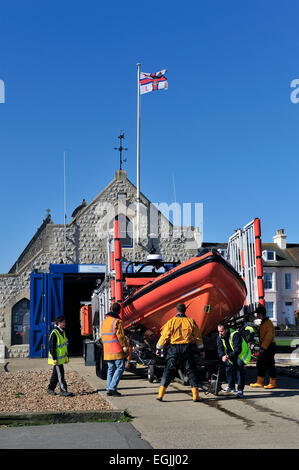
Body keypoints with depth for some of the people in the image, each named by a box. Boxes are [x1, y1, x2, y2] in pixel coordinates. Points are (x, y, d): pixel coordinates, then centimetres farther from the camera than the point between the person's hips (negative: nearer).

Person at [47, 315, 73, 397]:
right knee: (60, 374, -6)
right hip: (57, 359, -9)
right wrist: (54, 359, -22)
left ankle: (50, 389, 24)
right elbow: (51, 347, -19)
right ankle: (63, 391, -3)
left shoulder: (62, 332, 12)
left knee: (56, 374, 15)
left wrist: (66, 356, 21)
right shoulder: (54, 333, -18)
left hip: (62, 357, 9)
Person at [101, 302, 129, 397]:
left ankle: (109, 389, 10)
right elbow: (120, 336, -13)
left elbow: (102, 335, 17)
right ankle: (112, 388, -10)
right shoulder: (117, 321, -11)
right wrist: (125, 346, -4)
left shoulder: (104, 321, 13)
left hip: (107, 350, 7)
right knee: (120, 368, -2)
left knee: (111, 368, 13)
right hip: (117, 350, -7)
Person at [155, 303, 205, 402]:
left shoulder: (171, 322, -3)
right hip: (187, 349, 1)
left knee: (169, 370, 5)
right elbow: (198, 336, 7)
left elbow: (164, 336, -1)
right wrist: (201, 350, 16)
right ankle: (195, 395, 6)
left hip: (174, 349, -1)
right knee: (191, 371, 9)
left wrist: (158, 348, 11)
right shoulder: (191, 321, 1)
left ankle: (160, 394, 0)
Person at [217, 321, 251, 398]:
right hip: (231, 357, 7)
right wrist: (222, 356, -38)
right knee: (228, 368, -2)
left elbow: (238, 349, -35)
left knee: (239, 369, -21)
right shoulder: (220, 337, -6)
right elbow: (220, 348, -16)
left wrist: (229, 356, -46)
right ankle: (231, 386, 19)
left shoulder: (235, 335, -28)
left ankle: (240, 390, -18)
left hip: (242, 355, -7)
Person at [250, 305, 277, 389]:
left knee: (270, 365, -3)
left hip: (268, 347, -10)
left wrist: (263, 347, -23)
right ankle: (259, 382, 18)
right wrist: (262, 347, 19)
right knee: (260, 364, 12)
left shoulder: (268, 323, -17)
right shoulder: (263, 322, 15)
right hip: (264, 347, 10)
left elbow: (269, 336, -23)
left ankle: (272, 383, 5)